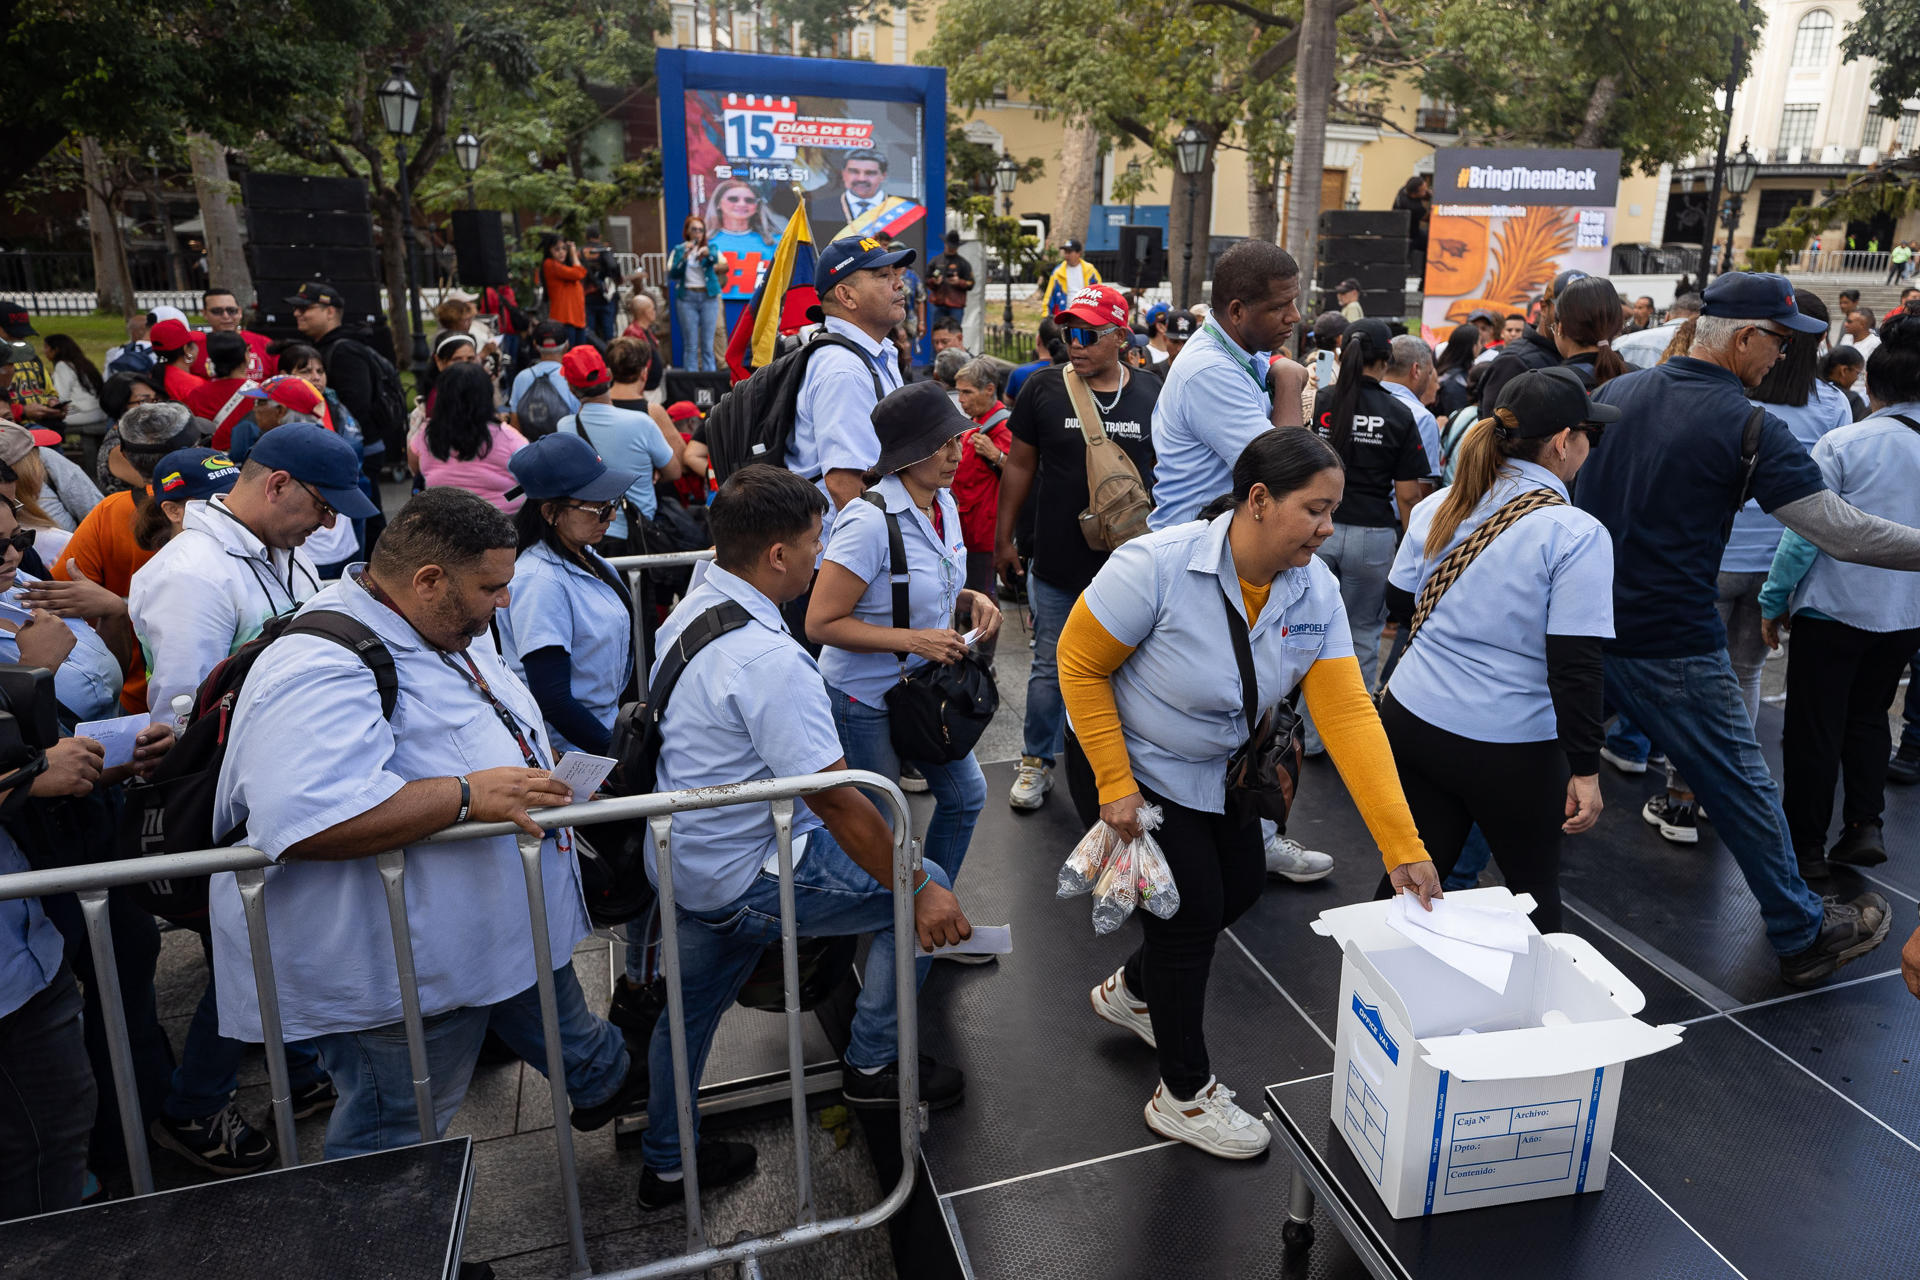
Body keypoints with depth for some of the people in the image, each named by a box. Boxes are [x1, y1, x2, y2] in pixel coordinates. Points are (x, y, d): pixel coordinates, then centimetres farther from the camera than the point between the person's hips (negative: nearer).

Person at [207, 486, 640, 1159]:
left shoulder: (439, 630, 5)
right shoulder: (321, 669, -29)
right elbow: (304, 819, -42)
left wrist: (537, 770, 9)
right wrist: (467, 795, -37)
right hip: (396, 979, -10)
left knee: (565, 1030, 32)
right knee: (392, 1141, 10)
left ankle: (606, 1082, 58)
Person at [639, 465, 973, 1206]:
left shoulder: (689, 612, 2)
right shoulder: (768, 659, -29)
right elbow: (837, 800, -29)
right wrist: (920, 891, -18)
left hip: (685, 860, 9)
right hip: (748, 880, -9)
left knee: (692, 1008, 27)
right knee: (925, 889, 4)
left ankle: (666, 1164, 45)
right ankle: (871, 1064, 18)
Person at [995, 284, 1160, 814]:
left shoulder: (1153, 394, 2)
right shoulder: (1044, 388, -2)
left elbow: (1166, 470, 11)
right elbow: (1019, 466, 5)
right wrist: (1003, 538, 6)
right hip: (1057, 566, -1)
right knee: (1051, 668, 9)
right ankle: (1037, 762, 28)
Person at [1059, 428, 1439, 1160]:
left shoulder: (1314, 591, -14)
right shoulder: (1157, 566, -31)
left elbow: (1348, 713, -18)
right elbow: (1079, 664, -22)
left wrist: (1402, 845, -22)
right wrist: (1115, 785, -23)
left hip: (1216, 770, 7)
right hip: (1128, 764, -6)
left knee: (1239, 888, 15)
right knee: (1191, 908, -3)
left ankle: (1133, 992, 45)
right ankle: (1183, 1095, 21)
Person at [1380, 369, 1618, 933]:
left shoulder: (1438, 507, 1)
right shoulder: (1576, 534, -14)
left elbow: (1398, 603, 13)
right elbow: (1575, 665, -17)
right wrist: (1585, 769, -10)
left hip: (1411, 718, 5)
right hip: (1511, 748, -4)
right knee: (1534, 889, 18)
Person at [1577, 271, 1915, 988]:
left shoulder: (1614, 393, 5)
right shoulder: (1745, 425, -12)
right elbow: (1841, 530, -13)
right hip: (1671, 645, -5)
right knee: (1741, 787, 10)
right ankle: (1802, 935, 26)